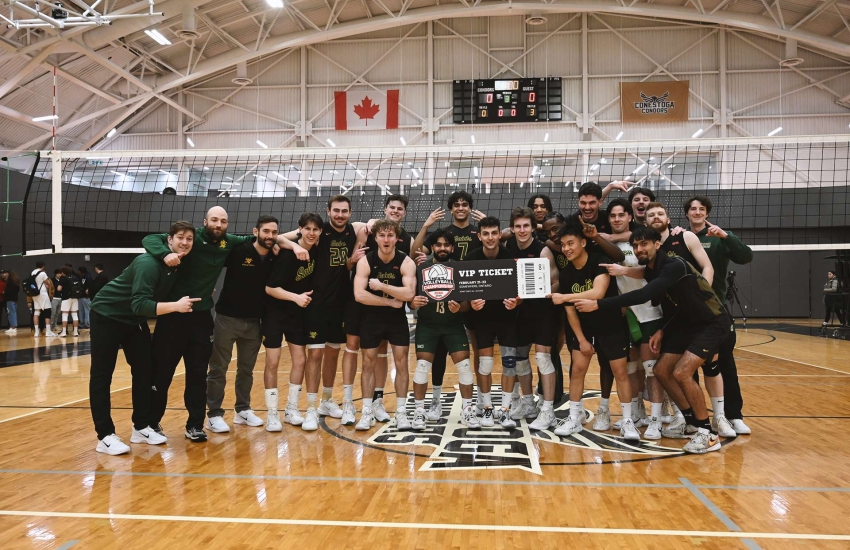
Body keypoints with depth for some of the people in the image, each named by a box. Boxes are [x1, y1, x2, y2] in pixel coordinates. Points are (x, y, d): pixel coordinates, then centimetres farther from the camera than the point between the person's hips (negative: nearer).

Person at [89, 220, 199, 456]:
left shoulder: (180, 264, -5)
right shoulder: (149, 263, -30)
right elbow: (139, 304, -38)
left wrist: (200, 295, -4)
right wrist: (176, 306, -43)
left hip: (134, 320, 8)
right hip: (107, 315, -8)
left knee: (144, 372, 6)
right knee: (101, 376, -3)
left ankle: (142, 427, 16)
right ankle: (105, 436, 1)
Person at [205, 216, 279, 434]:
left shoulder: (274, 258, 0)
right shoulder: (238, 250, -13)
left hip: (253, 321, 4)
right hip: (227, 317, -4)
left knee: (247, 368, 13)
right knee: (218, 368, 1)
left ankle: (243, 410, 26)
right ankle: (214, 415, 9)